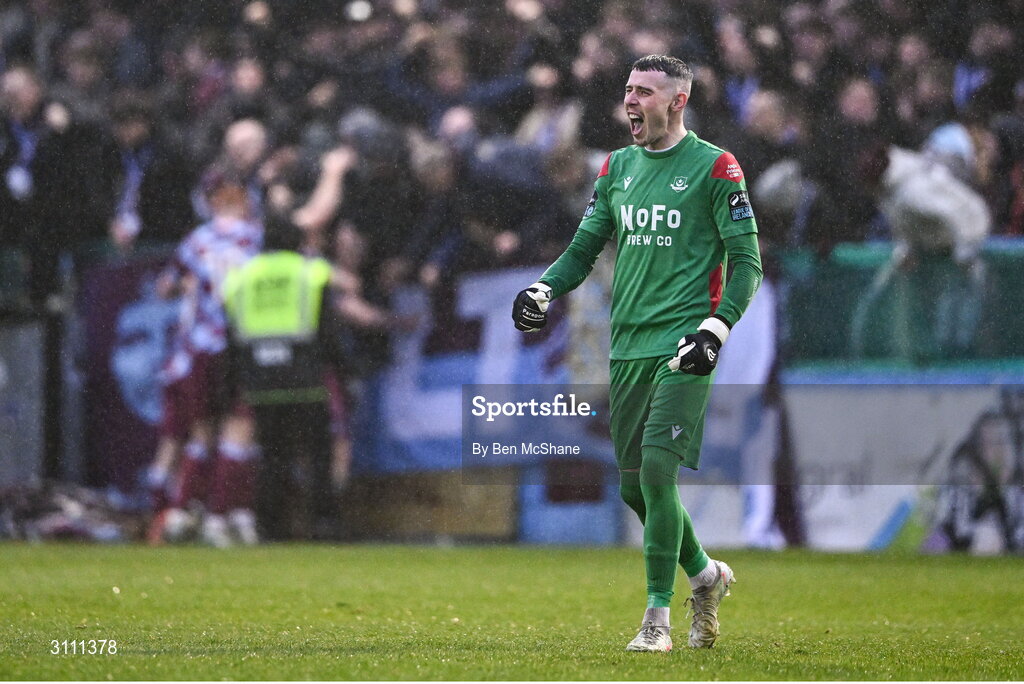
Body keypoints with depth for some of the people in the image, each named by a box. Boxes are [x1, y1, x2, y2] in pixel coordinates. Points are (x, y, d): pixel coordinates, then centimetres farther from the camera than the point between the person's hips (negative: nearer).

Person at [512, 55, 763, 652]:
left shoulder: (714, 168, -3)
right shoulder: (618, 167, 14)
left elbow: (746, 262, -3)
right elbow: (584, 248, 19)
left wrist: (717, 327, -16)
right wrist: (545, 290, 0)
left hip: (683, 345, -6)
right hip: (628, 345, 6)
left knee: (657, 467, -17)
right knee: (634, 484, 6)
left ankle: (658, 616, -10)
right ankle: (705, 574, 28)